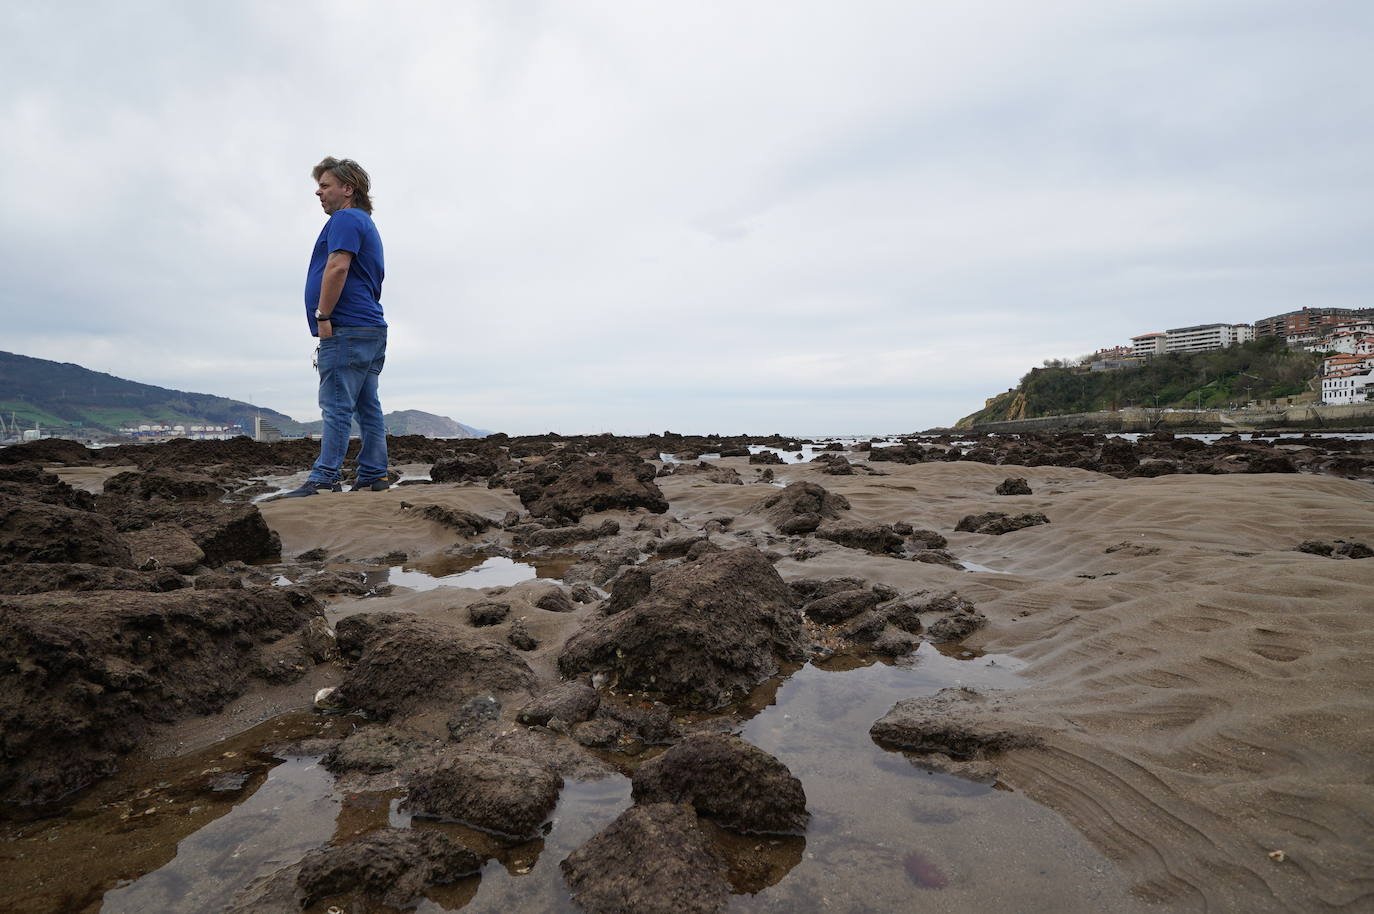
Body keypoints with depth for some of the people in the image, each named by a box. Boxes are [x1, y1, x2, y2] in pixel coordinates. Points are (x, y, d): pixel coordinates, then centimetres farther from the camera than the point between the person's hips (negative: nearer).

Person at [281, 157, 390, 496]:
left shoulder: (345, 219, -5)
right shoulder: (367, 224, 27)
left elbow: (338, 267, -19)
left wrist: (323, 316, -17)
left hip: (346, 328, -10)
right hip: (372, 328, 10)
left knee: (337, 407, -11)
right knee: (368, 407, 7)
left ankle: (325, 479, -11)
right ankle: (373, 476, 9)